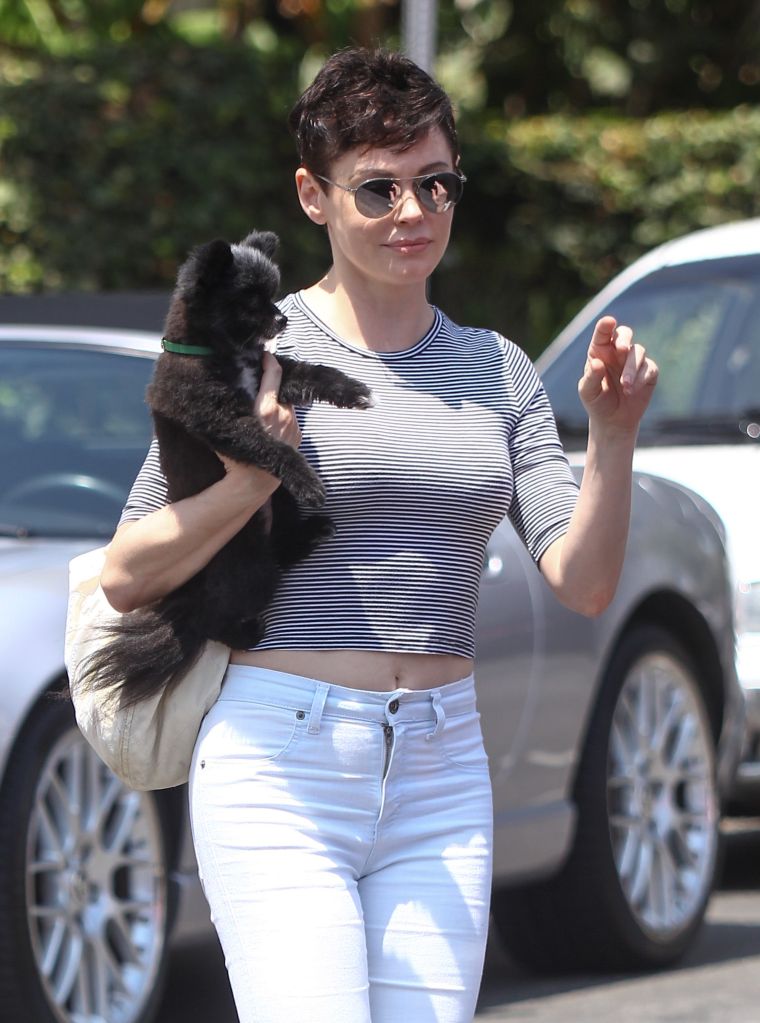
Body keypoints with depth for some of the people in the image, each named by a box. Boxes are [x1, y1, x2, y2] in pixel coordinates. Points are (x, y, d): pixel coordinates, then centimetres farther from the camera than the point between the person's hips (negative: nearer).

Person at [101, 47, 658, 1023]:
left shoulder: (496, 370, 12)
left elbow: (583, 584, 4)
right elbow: (125, 576, -2)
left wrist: (613, 436, -10)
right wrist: (250, 481, -17)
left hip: (441, 772, 5)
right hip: (281, 765, -5)